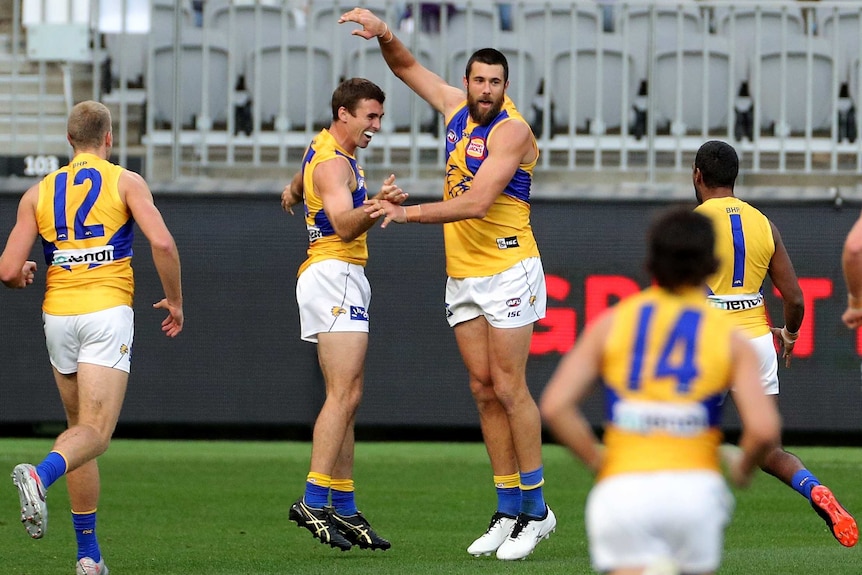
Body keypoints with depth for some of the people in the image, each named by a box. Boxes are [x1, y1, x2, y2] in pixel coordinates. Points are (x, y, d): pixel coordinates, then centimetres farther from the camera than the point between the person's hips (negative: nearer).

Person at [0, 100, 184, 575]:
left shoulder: (38, 193, 9)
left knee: (79, 425, 16)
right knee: (94, 433, -9)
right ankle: (40, 475, -41)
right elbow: (162, 242, -12)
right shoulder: (125, 182, 2)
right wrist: (175, 300, 3)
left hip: (58, 315, 4)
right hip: (108, 311, -4)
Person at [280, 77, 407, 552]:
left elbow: (297, 188, 42)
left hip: (343, 281, 11)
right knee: (343, 396, -19)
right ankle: (313, 501, -27)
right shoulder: (334, 163, -14)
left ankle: (344, 509, 6)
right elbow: (344, 225, -30)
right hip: (335, 276, -11)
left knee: (345, 400, 7)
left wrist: (294, 192, 63)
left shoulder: (325, 149, 19)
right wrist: (376, 207, -47)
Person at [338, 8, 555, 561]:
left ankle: (536, 508, -1)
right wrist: (386, 35, 0)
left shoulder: (511, 129, -15)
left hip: (507, 271, -7)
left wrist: (406, 213, -29)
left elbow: (476, 203, -25)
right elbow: (409, 68, 21)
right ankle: (508, 510, 8)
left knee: (509, 387, -8)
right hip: (462, 276, 7)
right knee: (484, 391, 5)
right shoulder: (457, 108, 7)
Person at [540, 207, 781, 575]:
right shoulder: (730, 338, 7)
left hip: (621, 489, 0)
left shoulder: (610, 324, 10)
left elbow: (555, 406, 0)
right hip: (695, 486, 0)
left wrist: (597, 459, 13)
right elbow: (763, 428, -5)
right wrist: (742, 468, 16)